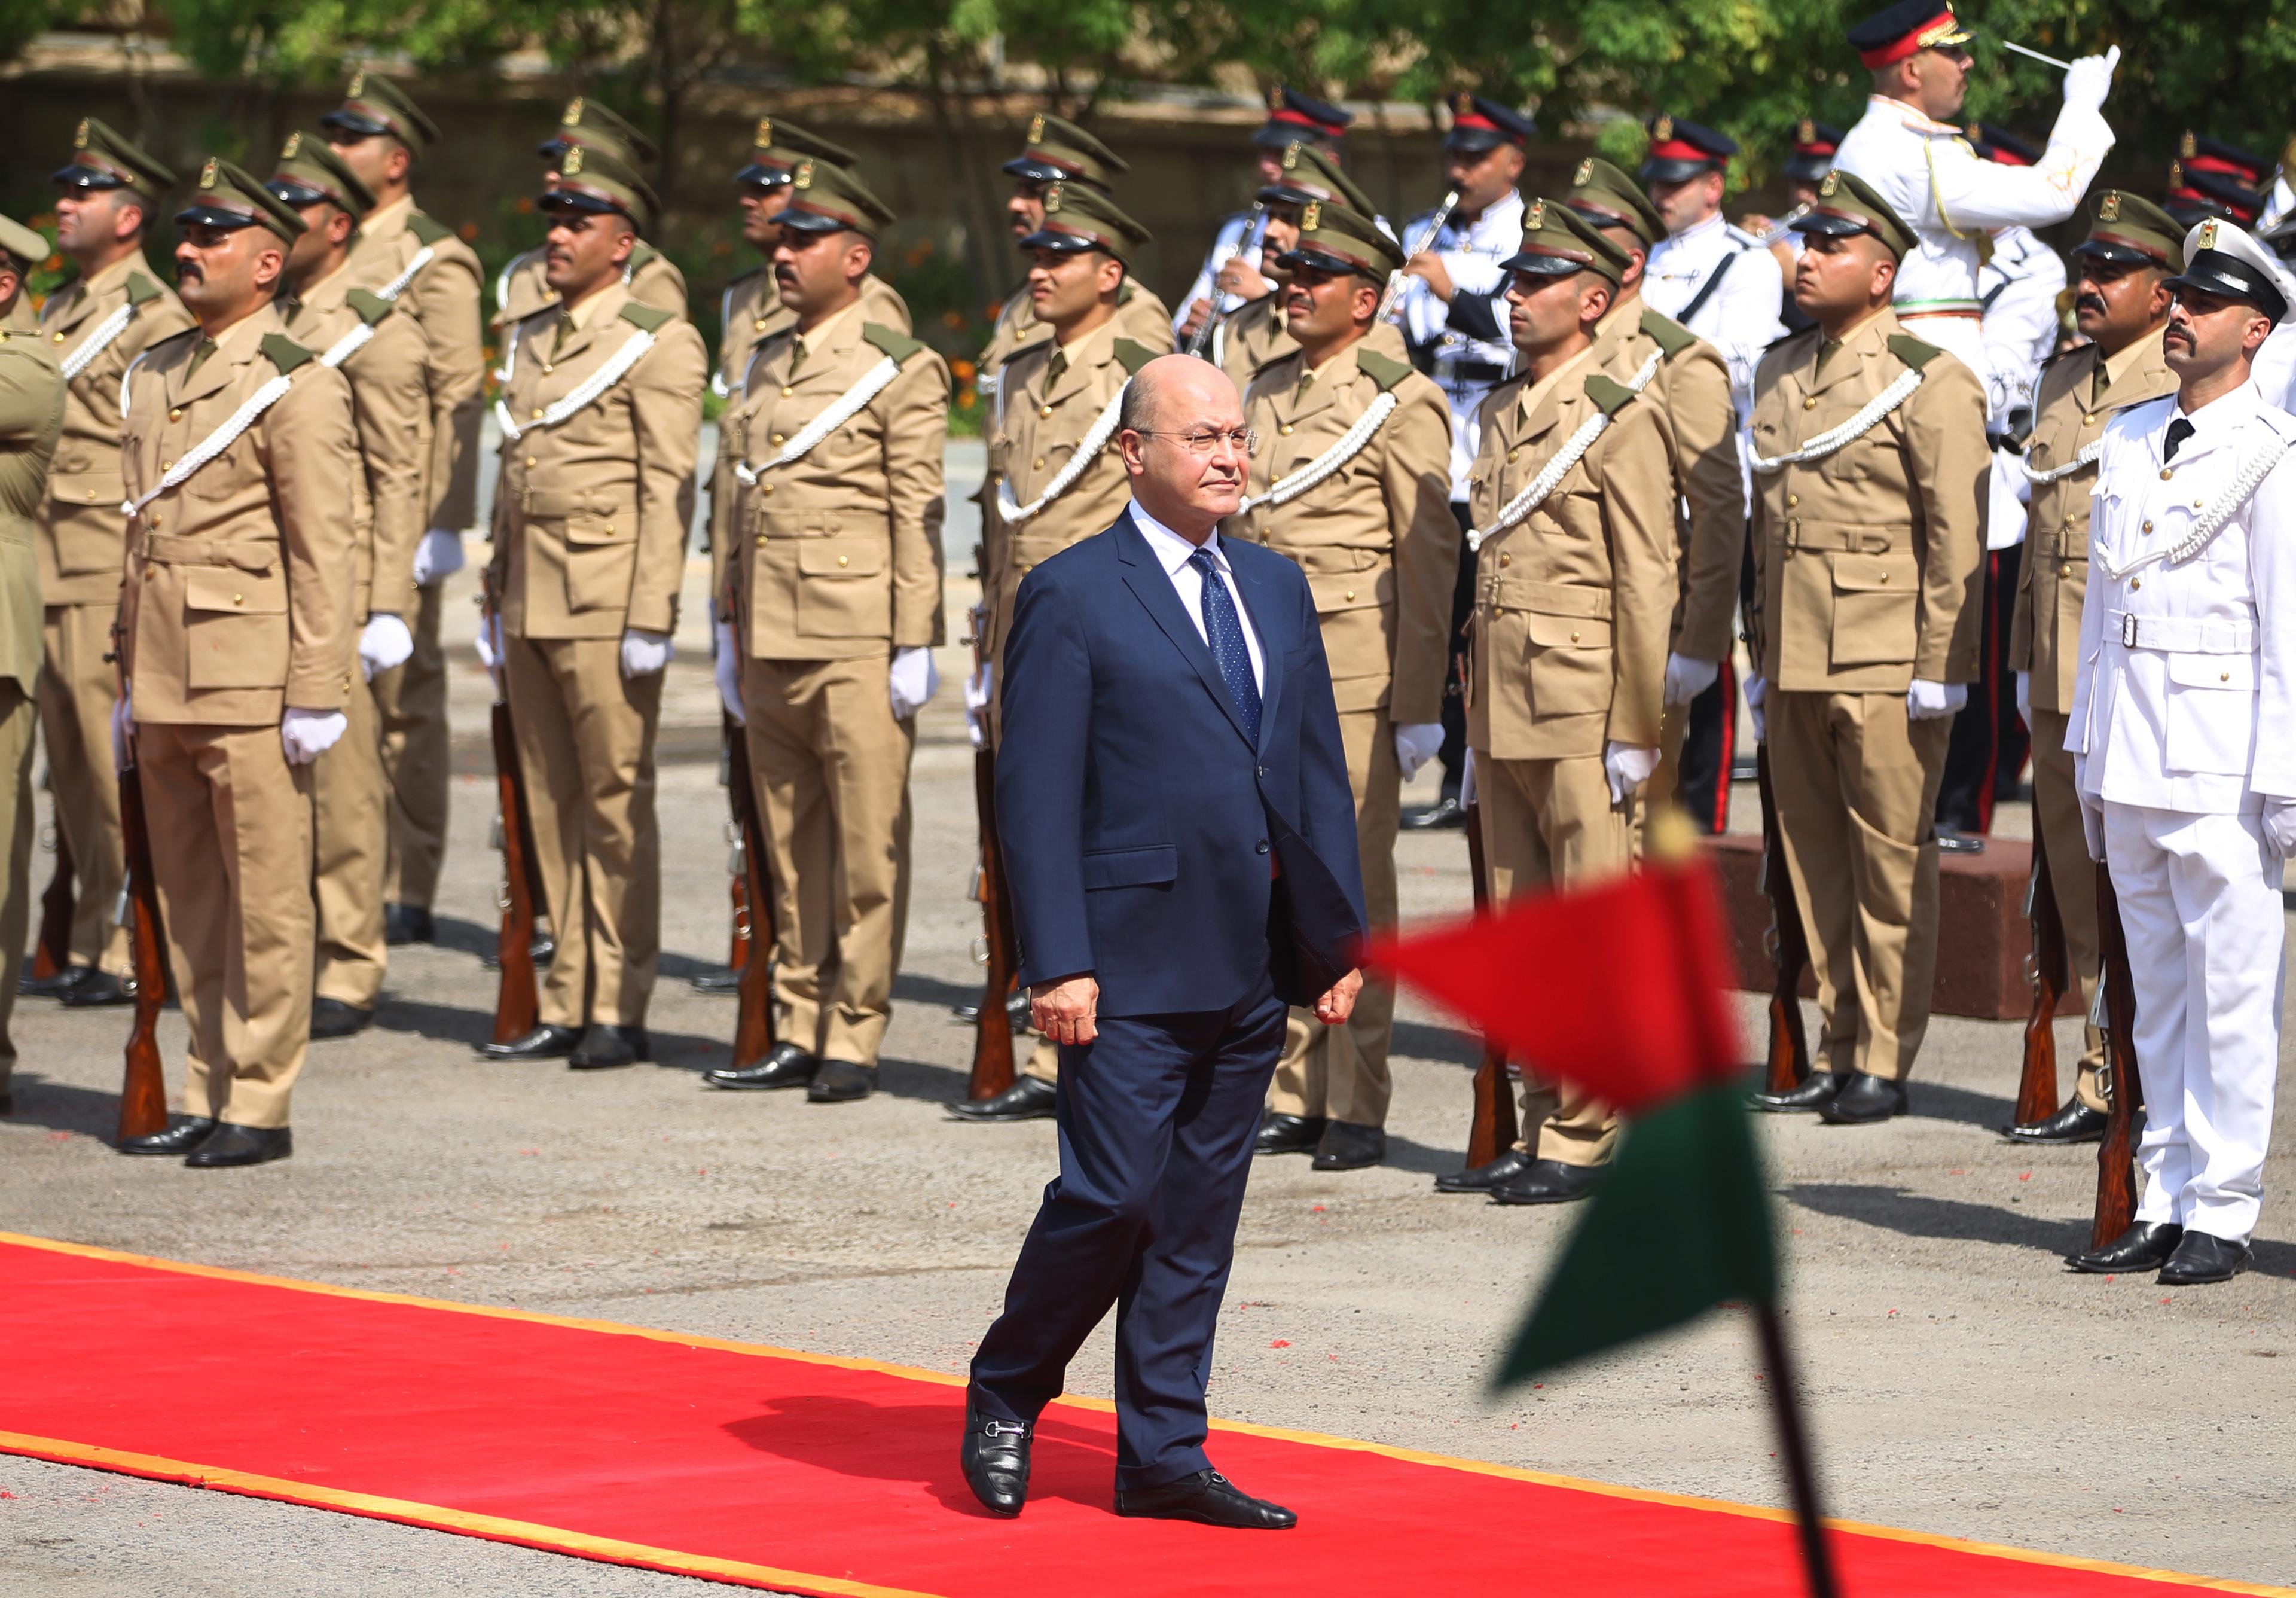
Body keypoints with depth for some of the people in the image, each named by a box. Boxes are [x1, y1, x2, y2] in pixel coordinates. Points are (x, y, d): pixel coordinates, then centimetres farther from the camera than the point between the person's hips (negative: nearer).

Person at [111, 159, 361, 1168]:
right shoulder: (154, 376, 16)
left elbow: (323, 555, -10)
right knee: (188, 901, 10)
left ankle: (260, 1108, 2)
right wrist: (130, 682, 19)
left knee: (265, 901, -2)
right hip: (166, 684, 7)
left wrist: (316, 697, -14)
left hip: (251, 683, -7)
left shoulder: (297, 388, -7)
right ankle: (207, 1096, 17)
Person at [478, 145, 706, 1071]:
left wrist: (651, 620, -15)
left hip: (606, 604, -7)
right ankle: (567, 1004, 12)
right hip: (530, 603, 7)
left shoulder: (659, 345, -5)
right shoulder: (526, 341, 17)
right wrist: (495, 602, 17)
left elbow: (668, 491, -10)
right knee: (552, 807, 8)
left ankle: (620, 1010, 1)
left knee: (617, 801, -3)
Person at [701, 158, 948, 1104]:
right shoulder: (766, 366, 16)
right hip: (771, 643, 7)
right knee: (791, 851, 10)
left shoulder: (901, 371, -4)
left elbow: (917, 518, -7)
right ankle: (797, 1034, 15)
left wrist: (914, 648, -11)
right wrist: (730, 632, 17)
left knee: (866, 849, -3)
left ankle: (853, 1041, 2)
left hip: (857, 647, -7)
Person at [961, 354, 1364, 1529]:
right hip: (1133, 962, -6)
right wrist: (1057, 964, -15)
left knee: (1201, 1211, 8)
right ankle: (1004, 1395, 14)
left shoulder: (1277, 588, 15)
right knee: (1112, 1193, -8)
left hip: (1253, 970, 6)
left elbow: (1319, 774, 16)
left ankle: (1161, 1455, 13)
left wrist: (1338, 940, 10)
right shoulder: (1072, 596, -5)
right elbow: (1036, 798, -9)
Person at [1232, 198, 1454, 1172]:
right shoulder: (1264, 395, 15)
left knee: (1354, 883, -4)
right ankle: (1297, 1097, 11)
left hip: (1353, 671, -6)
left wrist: (1420, 707, -11)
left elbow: (1430, 560, -7)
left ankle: (1358, 1108, 1)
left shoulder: (1401, 404, -5)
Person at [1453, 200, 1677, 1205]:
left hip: (1582, 713, -8)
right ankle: (1542, 1129, 15)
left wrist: (1636, 733, -12)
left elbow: (1647, 585, -10)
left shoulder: (1622, 417, -8)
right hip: (1504, 708, 8)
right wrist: (1475, 715, 18)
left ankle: (1582, 1145, 0)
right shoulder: (1503, 413, 15)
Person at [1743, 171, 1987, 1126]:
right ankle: (1836, 1054, 16)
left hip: (1887, 666, -7)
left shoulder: (1930, 384, -6)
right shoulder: (1781, 377, 15)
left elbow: (1957, 543, -9)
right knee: (1815, 864, 9)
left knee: (1890, 862, -1)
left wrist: (1936, 673, -12)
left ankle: (1885, 1062, 4)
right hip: (1797, 665, 7)